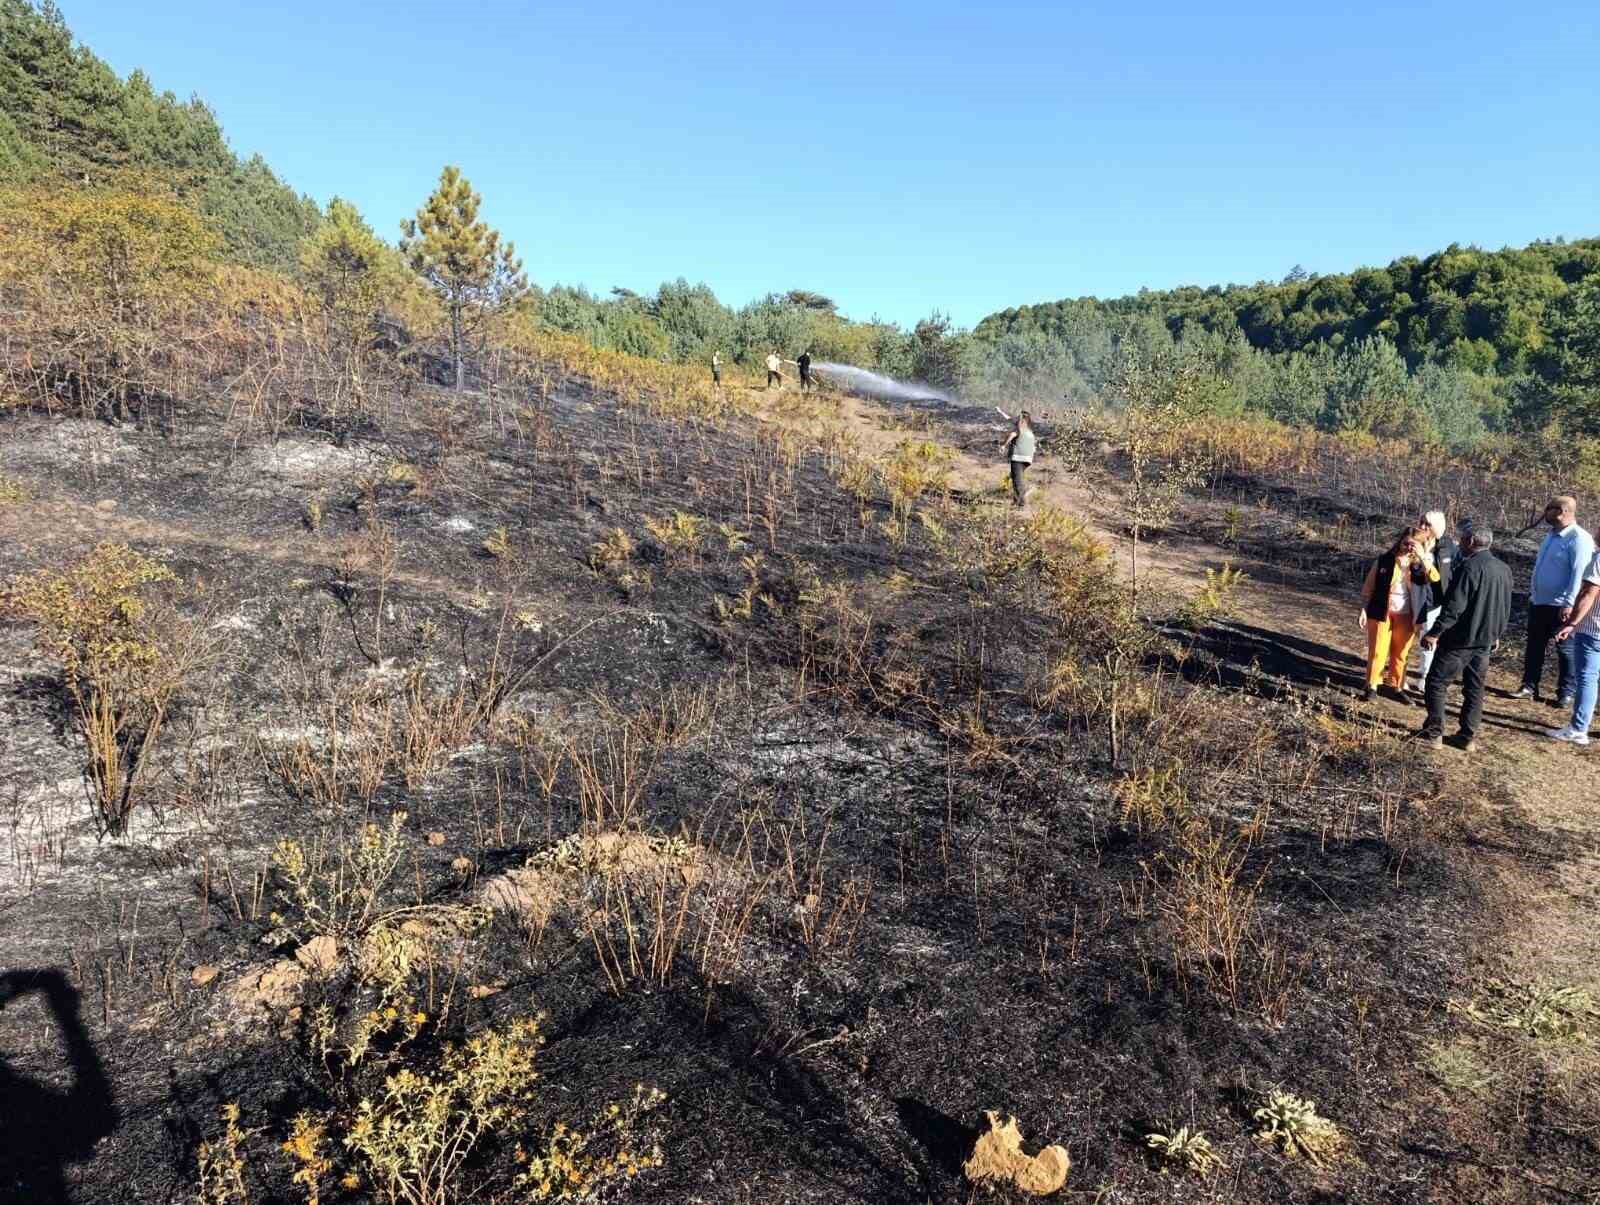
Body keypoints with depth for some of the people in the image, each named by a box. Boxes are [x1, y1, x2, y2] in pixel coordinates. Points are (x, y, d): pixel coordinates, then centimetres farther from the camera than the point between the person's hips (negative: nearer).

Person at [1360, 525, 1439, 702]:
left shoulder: (1417, 565, -2)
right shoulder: (1383, 560, -6)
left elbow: (1435, 578, -21)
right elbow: (1368, 588, -2)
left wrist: (1423, 556, -26)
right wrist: (1364, 610, -5)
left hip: (1405, 615, 2)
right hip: (1381, 613, -2)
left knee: (1400, 653, 12)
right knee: (1377, 651, 2)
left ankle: (1397, 686, 25)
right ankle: (1372, 686, 15)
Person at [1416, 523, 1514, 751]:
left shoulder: (1470, 567, -17)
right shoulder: (1504, 569, 8)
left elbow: (1454, 606, -22)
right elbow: (1506, 608, 17)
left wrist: (1434, 633, -17)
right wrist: (1497, 634, 28)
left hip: (1460, 639, -8)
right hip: (1485, 641, 8)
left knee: (1436, 683, 3)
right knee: (1475, 689, 13)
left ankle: (1434, 732, 3)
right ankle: (1469, 737, 16)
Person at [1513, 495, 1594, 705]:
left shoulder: (1579, 539, -16)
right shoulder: (1552, 535, 11)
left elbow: (1579, 574, -23)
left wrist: (1569, 604, -27)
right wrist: (1532, 591, 22)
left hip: (1560, 606, -8)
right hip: (1538, 602, 8)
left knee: (1565, 650, 4)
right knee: (1534, 646, 13)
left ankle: (1566, 693, 13)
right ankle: (1529, 686, 21)